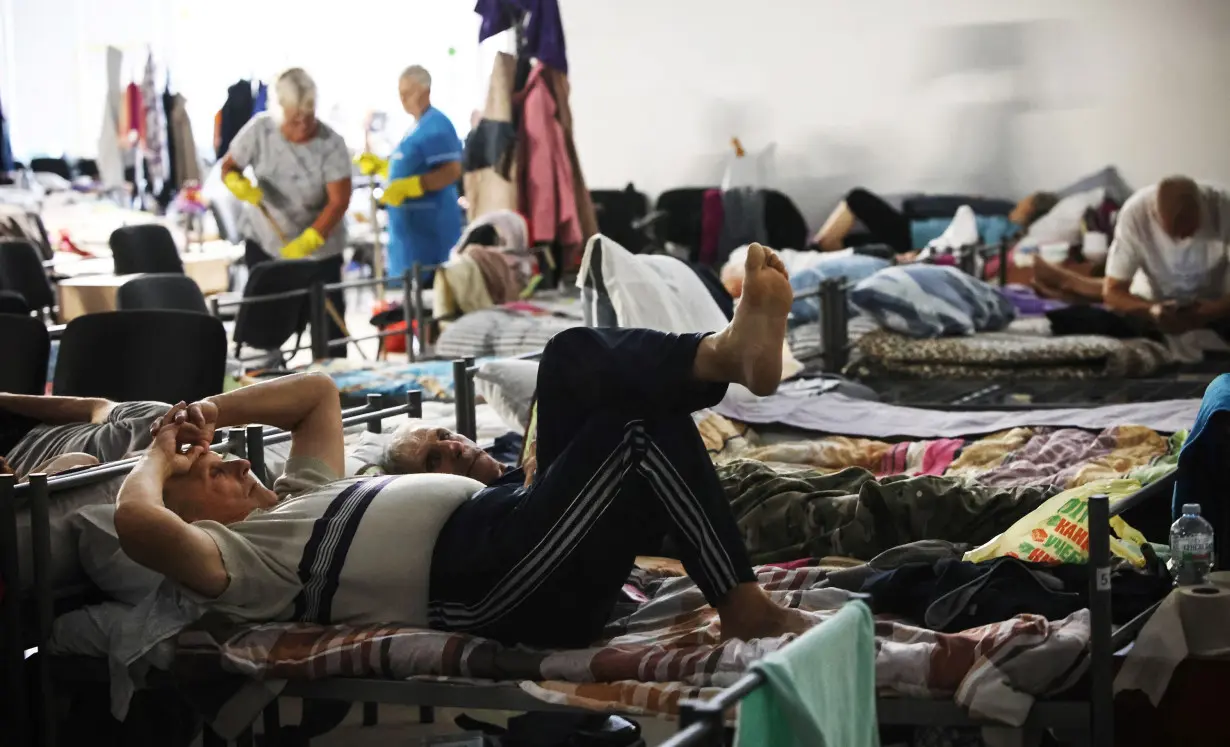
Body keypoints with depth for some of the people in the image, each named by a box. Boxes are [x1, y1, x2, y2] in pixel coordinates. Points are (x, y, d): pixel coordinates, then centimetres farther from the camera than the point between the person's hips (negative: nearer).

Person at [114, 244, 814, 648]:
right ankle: (745, 608, -18)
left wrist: (209, 409, 25)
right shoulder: (227, 557, 2)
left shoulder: (304, 496, 29)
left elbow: (319, 391, 39)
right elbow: (137, 520, -18)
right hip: (485, 571, -10)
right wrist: (159, 451, 3)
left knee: (575, 356, -3)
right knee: (645, 420, -21)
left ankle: (731, 351, -27)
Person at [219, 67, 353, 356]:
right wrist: (238, 184, -26)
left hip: (319, 248, -2)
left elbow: (339, 200, -23)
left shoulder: (331, 144, -20)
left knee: (328, 316, -3)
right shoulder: (260, 130, -12)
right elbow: (228, 167, -1)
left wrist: (308, 240, -35)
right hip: (263, 240, 3)